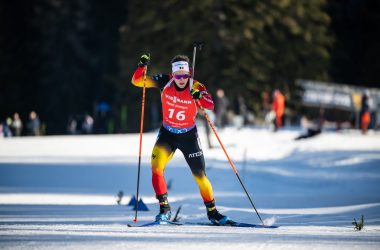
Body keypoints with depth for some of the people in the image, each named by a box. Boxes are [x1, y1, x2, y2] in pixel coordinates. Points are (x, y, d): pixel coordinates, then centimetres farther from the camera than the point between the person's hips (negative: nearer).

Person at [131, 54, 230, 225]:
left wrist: (200, 96, -49)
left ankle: (212, 211, 22)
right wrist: (142, 67, -30)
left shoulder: (195, 87, -16)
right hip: (167, 134, 1)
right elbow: (137, 81, -12)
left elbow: (210, 105, -30)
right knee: (156, 168, -21)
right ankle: (164, 208, -12)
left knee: (200, 176, 3)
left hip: (188, 136, -1)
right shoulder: (165, 82, -12)